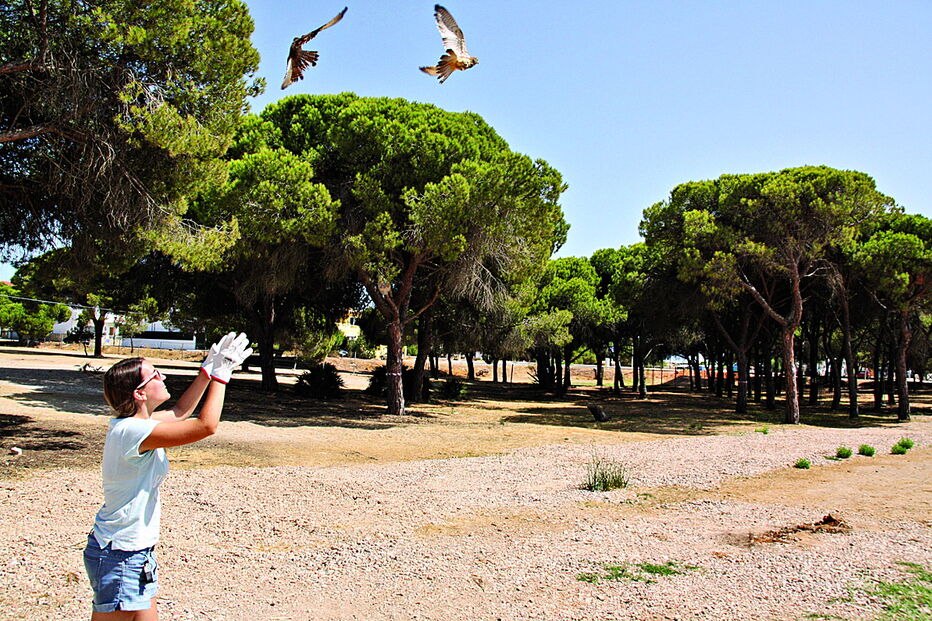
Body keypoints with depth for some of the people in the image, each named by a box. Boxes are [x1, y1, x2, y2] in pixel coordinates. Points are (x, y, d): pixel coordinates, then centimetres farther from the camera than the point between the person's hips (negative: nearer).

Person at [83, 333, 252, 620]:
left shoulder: (134, 423, 4)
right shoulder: (133, 431, -25)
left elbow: (179, 412, 21)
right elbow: (206, 425, -27)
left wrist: (208, 370, 15)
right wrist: (219, 374, -16)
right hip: (119, 557, -10)